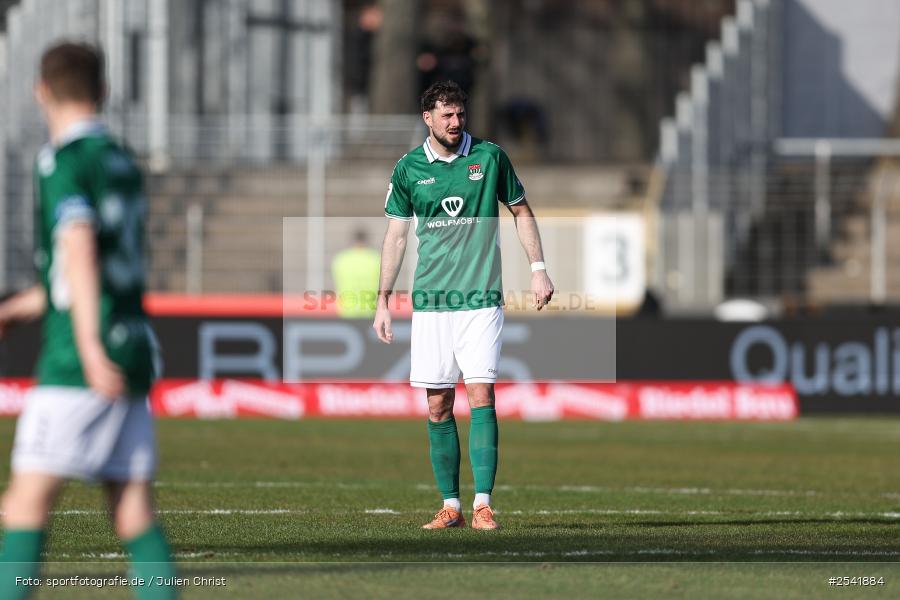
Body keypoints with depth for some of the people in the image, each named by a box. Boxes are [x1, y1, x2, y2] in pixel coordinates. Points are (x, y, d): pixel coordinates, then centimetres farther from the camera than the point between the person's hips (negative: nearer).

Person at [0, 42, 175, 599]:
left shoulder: (62, 161, -6)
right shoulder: (124, 162, 18)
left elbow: (79, 250, -20)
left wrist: (90, 348, -29)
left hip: (76, 365, -7)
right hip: (135, 348, 7)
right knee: (134, 508, 3)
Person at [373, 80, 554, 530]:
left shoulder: (489, 157, 1)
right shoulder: (409, 168, 4)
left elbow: (521, 211, 13)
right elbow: (396, 235, 10)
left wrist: (538, 269, 4)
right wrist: (383, 301, 8)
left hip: (481, 298, -2)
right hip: (430, 303, 2)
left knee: (480, 396, -11)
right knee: (438, 407, 2)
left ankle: (482, 504, -13)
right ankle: (450, 505, 9)